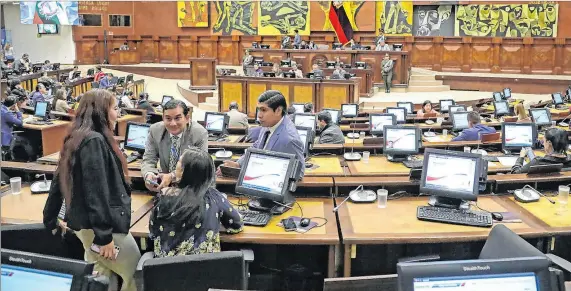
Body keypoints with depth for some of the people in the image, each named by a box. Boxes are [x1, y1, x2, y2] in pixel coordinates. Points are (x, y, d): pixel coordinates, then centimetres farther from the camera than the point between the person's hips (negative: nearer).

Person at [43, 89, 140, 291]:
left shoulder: (77, 137, 11)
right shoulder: (94, 140, -19)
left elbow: (59, 181, 18)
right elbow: (96, 191, -25)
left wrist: (51, 219, 25)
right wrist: (104, 235, -25)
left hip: (82, 222, 10)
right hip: (96, 225, -10)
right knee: (136, 275, 1)